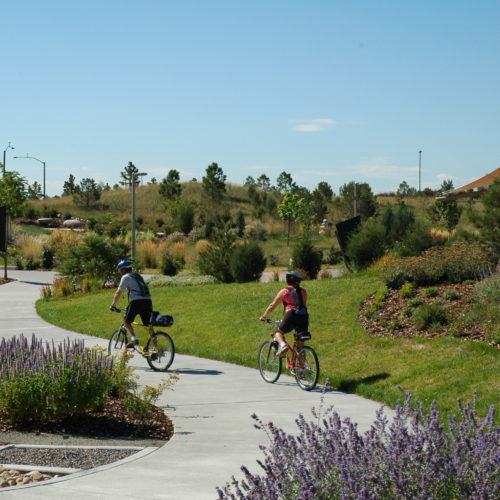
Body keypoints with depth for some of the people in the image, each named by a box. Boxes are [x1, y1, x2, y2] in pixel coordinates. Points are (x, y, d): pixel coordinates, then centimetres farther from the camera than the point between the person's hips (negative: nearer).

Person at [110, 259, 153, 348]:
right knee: (149, 326, 10)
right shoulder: (138, 276, 28)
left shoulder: (126, 277, 4)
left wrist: (113, 305, 11)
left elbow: (118, 292, 2)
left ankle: (133, 338, -12)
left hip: (137, 301, -7)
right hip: (148, 301, 7)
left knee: (126, 321, 8)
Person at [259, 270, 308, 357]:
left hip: (291, 315, -3)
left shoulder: (284, 291, 12)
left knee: (279, 332, 20)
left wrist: (264, 316, 26)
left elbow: (272, 306, 14)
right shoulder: (303, 291, 19)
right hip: (303, 317, 3)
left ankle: (282, 344, -10)